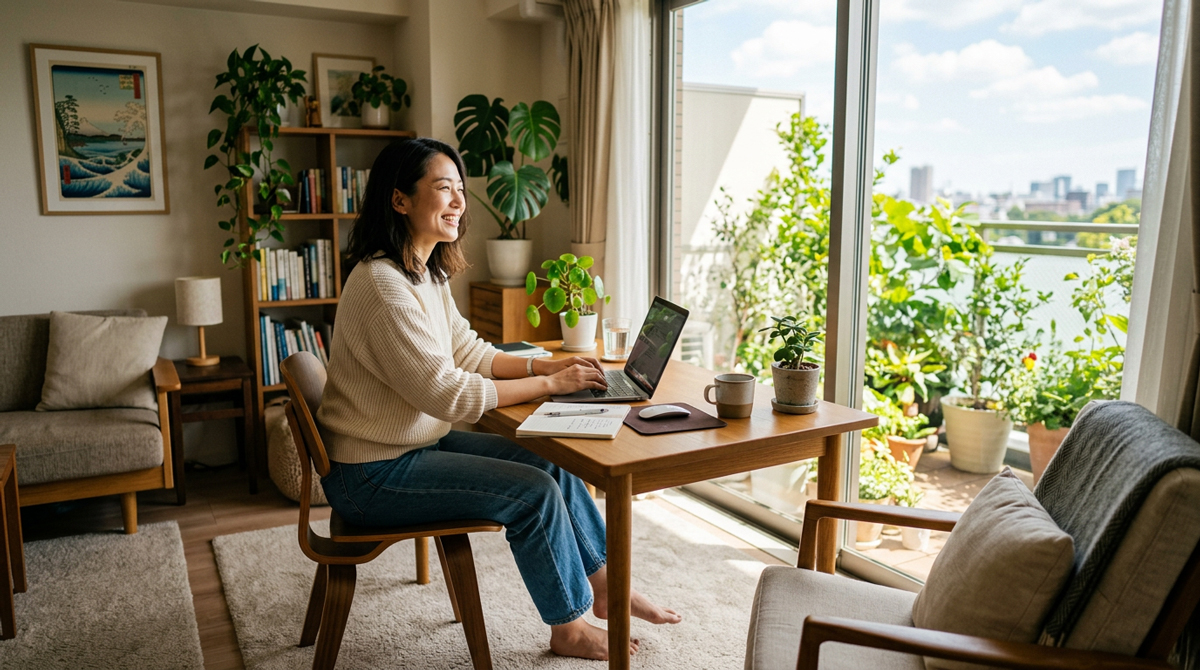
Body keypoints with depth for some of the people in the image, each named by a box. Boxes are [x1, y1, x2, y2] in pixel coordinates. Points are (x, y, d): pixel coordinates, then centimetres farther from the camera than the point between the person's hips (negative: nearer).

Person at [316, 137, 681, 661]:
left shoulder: (427, 274, 6)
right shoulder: (382, 285, -26)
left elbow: (470, 352, 10)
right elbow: (447, 393, -27)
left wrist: (546, 364, -5)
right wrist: (548, 384, -20)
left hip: (415, 446, 9)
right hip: (372, 475, -9)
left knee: (551, 461, 6)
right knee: (534, 492, -12)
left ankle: (604, 587, 21)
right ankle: (568, 629, 10)